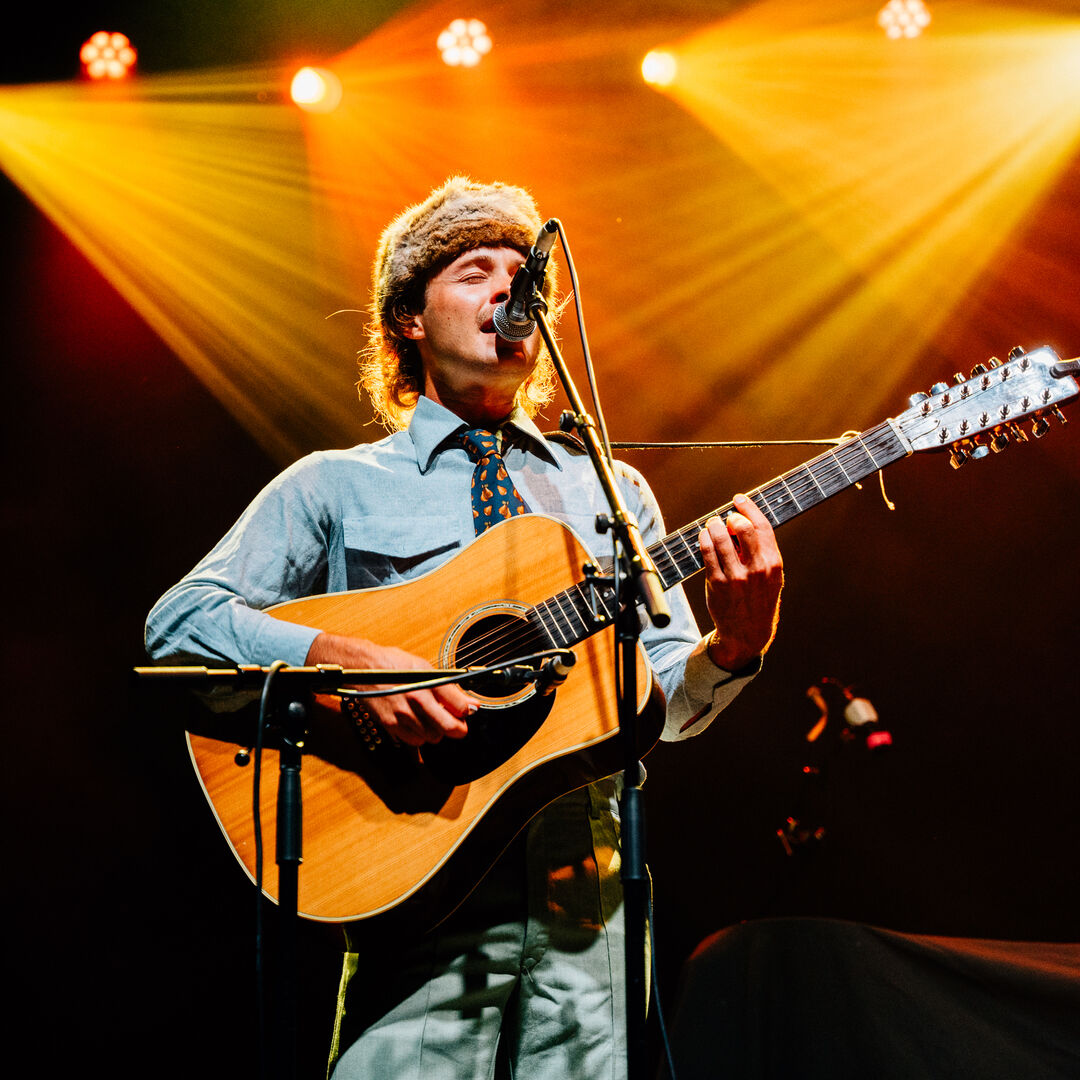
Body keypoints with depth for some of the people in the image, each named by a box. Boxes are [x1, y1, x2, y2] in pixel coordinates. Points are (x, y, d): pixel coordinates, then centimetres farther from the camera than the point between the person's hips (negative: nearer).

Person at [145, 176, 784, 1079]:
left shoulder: (613, 493, 18)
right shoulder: (336, 486, 9)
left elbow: (670, 705, 12)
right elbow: (177, 623, -2)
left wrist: (736, 644, -11)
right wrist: (349, 661, -17)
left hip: (584, 907, 3)